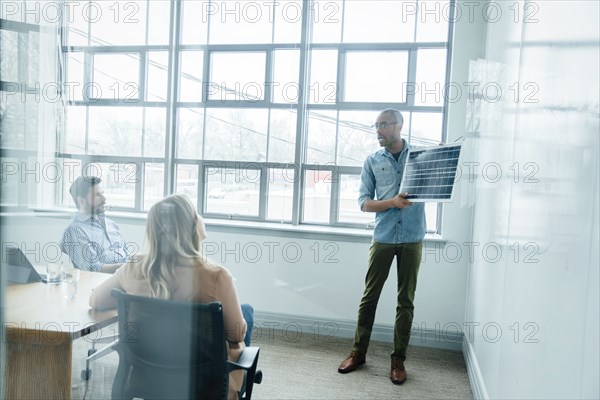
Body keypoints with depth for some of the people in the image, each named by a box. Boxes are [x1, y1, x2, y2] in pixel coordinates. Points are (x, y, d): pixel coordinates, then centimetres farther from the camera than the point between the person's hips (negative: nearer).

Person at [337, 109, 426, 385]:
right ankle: (358, 352, 20)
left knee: (406, 300, 7)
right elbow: (364, 202, 0)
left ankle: (398, 359, 19)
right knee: (369, 296, 6)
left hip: (412, 238, 0)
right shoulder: (372, 161, 5)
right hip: (383, 238, 1)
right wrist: (392, 202, -17)